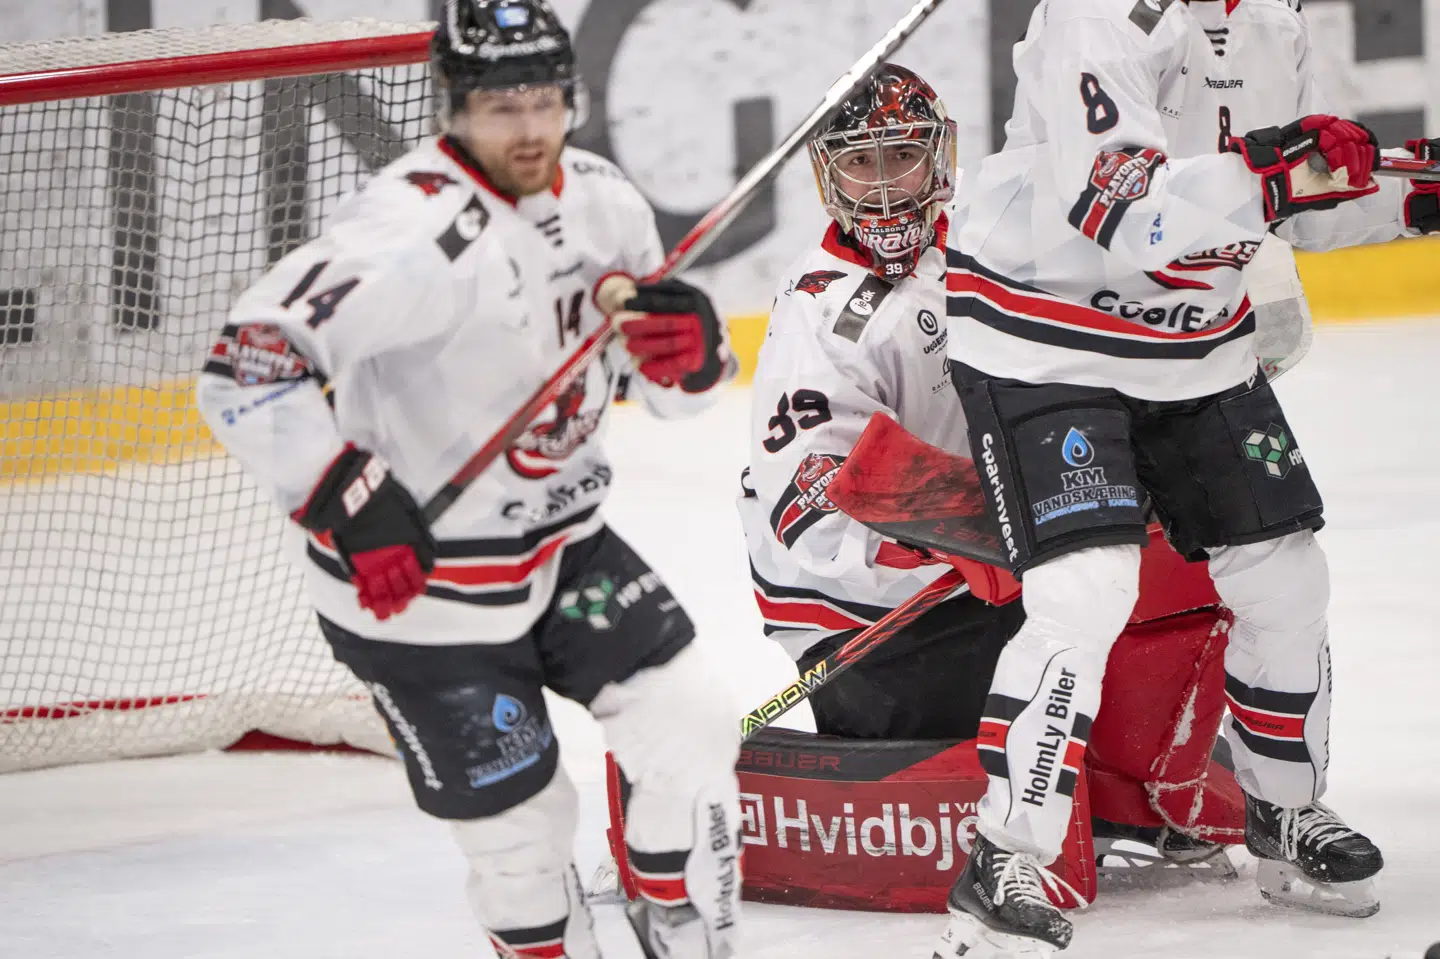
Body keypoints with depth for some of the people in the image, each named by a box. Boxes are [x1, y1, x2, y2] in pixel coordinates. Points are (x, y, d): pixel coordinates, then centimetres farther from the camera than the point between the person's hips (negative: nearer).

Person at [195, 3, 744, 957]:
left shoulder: (601, 198, -2)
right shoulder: (412, 230, -27)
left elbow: (672, 385, 8)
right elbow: (246, 371, -31)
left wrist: (695, 341, -15)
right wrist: (353, 500, -35)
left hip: (564, 538, 7)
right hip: (415, 575, -7)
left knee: (691, 727, 0)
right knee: (520, 818, 0)